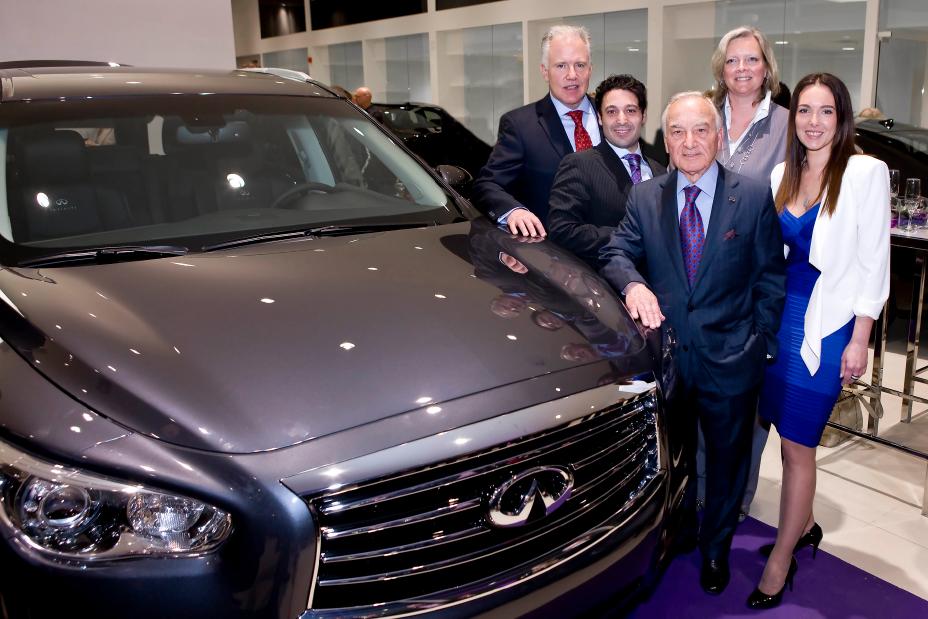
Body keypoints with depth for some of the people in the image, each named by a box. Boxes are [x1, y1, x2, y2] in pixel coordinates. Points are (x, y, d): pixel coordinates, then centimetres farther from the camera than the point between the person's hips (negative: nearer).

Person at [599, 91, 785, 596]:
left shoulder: (755, 198, -5)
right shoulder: (643, 198, 1)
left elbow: (770, 279, -2)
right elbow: (617, 252, -3)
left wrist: (761, 344, -5)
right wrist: (633, 284, -25)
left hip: (730, 360, -1)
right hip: (664, 352, 1)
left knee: (727, 458, 16)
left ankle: (715, 548, 40)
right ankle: (678, 531, 45)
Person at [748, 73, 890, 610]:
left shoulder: (866, 172, -8)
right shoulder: (782, 174, 7)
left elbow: (874, 261, -9)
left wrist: (860, 340, -10)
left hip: (827, 323, -5)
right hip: (779, 313, 5)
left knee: (798, 444, -1)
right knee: (790, 435, 14)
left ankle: (780, 564, 13)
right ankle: (804, 525, 37)